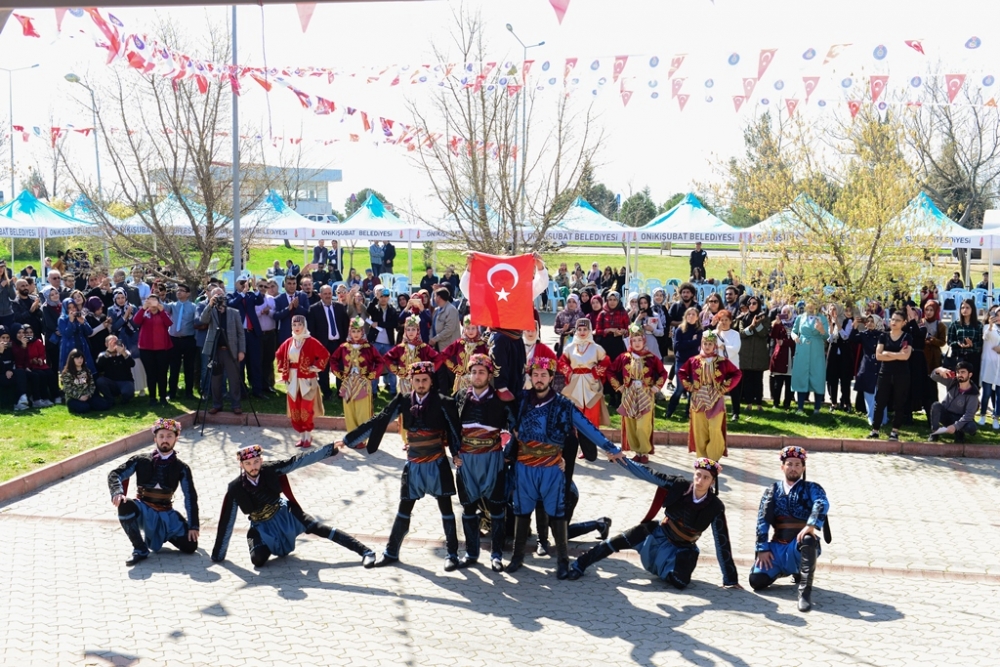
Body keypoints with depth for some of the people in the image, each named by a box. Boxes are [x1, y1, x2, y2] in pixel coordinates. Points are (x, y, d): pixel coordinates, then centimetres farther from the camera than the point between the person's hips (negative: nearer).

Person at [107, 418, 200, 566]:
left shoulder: (181, 468, 2)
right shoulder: (141, 460, 0)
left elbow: (191, 498, 2)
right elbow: (114, 474, -5)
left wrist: (193, 526, -5)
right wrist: (117, 493, -27)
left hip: (166, 514, 1)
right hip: (144, 511, -1)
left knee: (190, 546, -15)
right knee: (125, 506, -35)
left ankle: (166, 534, 18)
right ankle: (140, 549, -17)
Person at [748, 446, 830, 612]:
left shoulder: (811, 488, 4)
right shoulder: (772, 491, 12)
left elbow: (822, 505, -19)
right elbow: (762, 520, 4)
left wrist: (812, 525, -37)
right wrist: (762, 549, -7)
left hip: (800, 546, -3)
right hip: (778, 547, 3)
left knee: (809, 539, -38)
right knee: (757, 580, -14)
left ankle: (805, 591, -28)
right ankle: (790, 570, 17)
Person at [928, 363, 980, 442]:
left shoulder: (973, 393, -18)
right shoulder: (952, 382, -8)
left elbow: (969, 414, -23)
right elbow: (933, 376, -14)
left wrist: (955, 426, -35)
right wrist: (940, 370, -39)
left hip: (959, 419, -2)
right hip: (945, 414, 2)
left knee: (972, 427, -33)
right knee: (936, 405, -29)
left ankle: (959, 432, 2)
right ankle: (935, 432, -16)